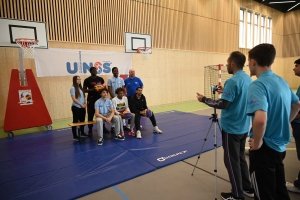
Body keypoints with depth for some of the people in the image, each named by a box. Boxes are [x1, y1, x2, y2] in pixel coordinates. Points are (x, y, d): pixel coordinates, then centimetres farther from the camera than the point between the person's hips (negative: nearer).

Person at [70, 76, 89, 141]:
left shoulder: (81, 88, 12)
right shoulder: (73, 88, -8)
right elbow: (74, 99, -15)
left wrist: (85, 103, -2)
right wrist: (81, 104, -14)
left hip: (82, 107, 7)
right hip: (76, 107, -7)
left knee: (82, 120, 13)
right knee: (75, 121, -2)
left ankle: (82, 133, 27)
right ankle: (74, 136, 3)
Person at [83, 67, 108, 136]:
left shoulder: (100, 79, 9)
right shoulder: (87, 80, -2)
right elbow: (84, 90, -3)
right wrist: (92, 89, -18)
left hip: (100, 98, 4)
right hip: (91, 99, -3)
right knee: (90, 114, 0)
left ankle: (103, 127, 21)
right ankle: (90, 129, 9)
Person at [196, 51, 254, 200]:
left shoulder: (232, 81, -21)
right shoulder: (248, 79, 7)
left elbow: (223, 104, -23)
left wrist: (204, 99, -13)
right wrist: (225, 92, 18)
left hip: (231, 129, -9)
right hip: (243, 127, 9)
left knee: (232, 161, 5)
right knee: (240, 158, 21)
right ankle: (247, 188, 34)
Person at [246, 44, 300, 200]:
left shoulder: (258, 85, -23)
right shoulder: (282, 82, 5)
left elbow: (260, 119, -38)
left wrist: (257, 142, -22)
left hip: (264, 148, -8)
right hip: (280, 146, 8)